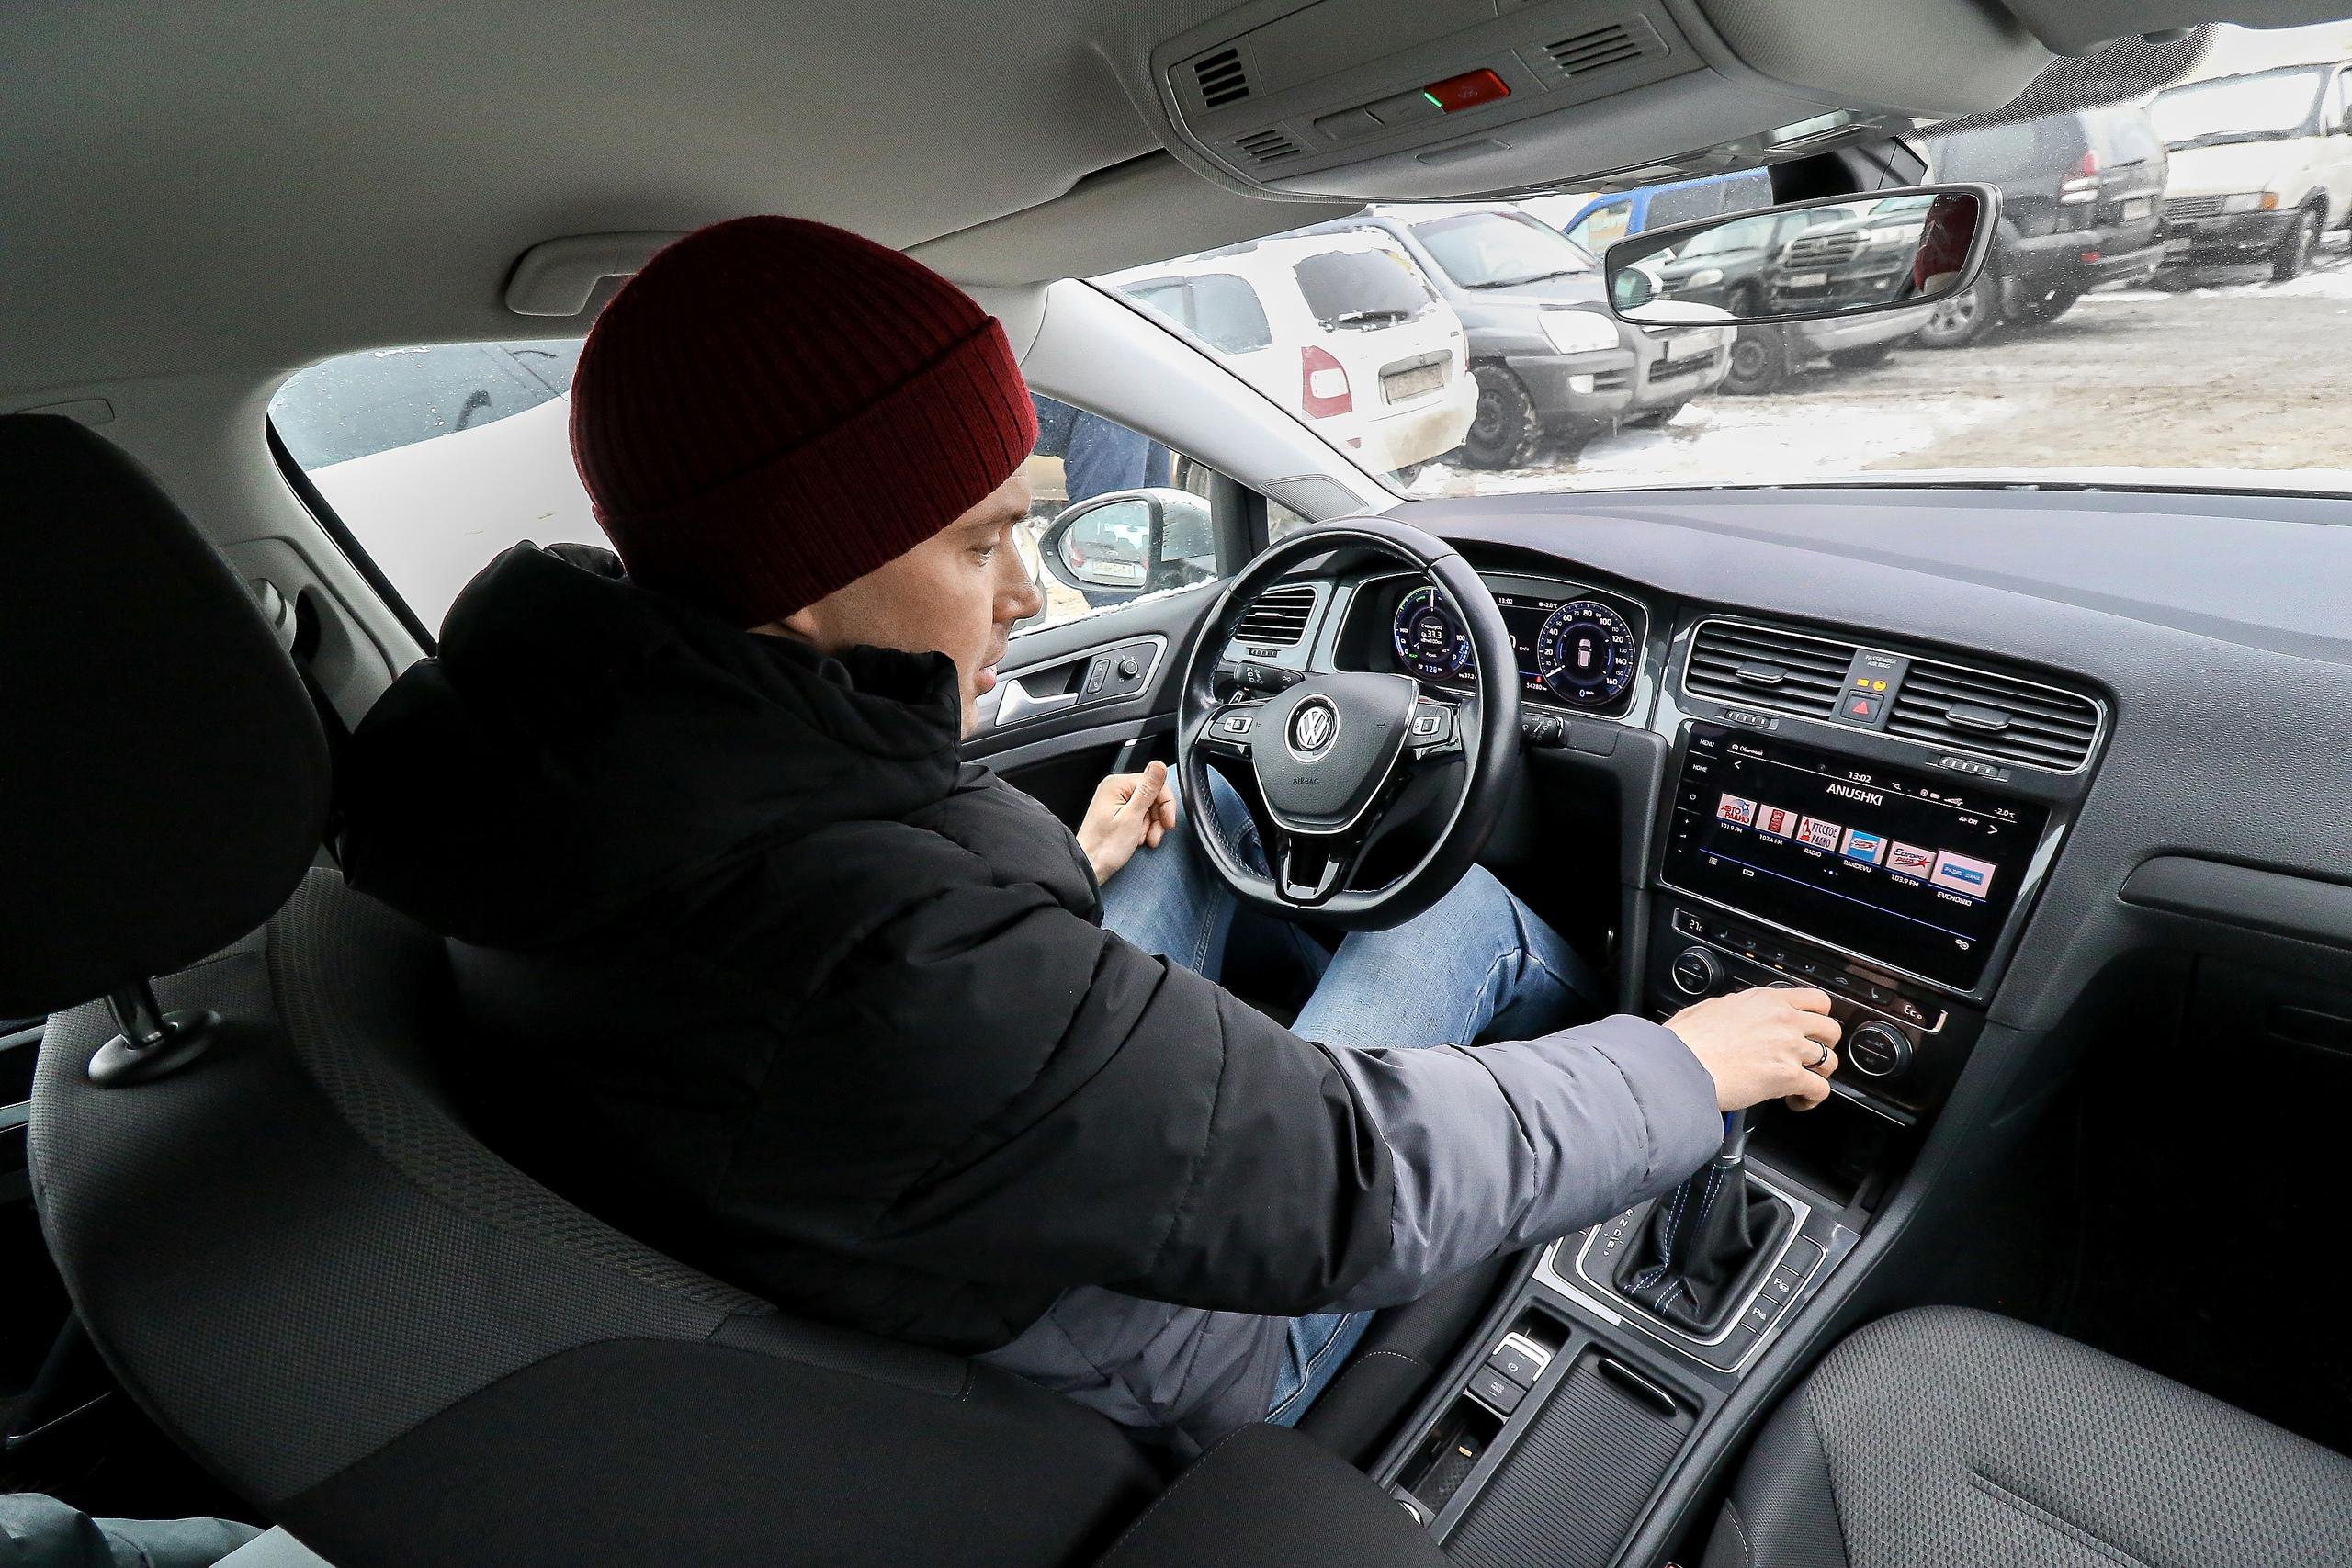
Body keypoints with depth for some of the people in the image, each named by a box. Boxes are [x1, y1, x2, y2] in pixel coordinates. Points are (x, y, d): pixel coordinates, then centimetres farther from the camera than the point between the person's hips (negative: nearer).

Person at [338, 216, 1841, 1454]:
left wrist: (1056, 874, 13)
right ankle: (1612, 1029, 38)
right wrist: (1688, 1068, -14)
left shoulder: (556, 729, -12)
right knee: (1466, 906, 3)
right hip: (1175, 1369, -7)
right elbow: (1350, 1186, -31)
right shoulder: (871, 962, -42)